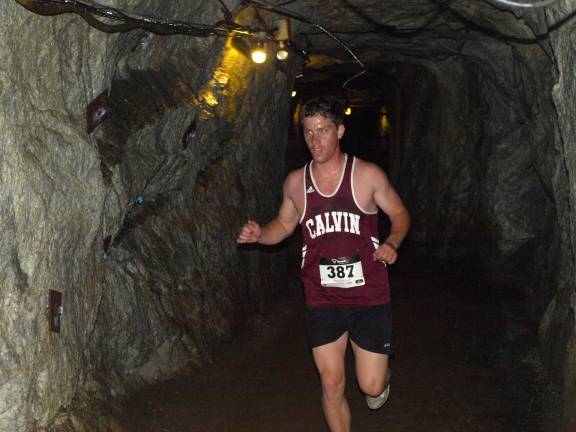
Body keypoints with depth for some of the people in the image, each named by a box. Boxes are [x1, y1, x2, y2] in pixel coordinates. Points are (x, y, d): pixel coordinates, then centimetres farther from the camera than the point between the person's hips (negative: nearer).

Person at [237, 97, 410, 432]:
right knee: (332, 384, 5)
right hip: (322, 300, 2)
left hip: (369, 297, -2)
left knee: (372, 387, 2)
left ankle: (384, 373, 39)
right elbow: (285, 224, 18)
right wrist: (259, 234, -3)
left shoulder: (368, 175, -6)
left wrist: (393, 243, -15)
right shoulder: (296, 182, 2)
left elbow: (400, 213, 5)